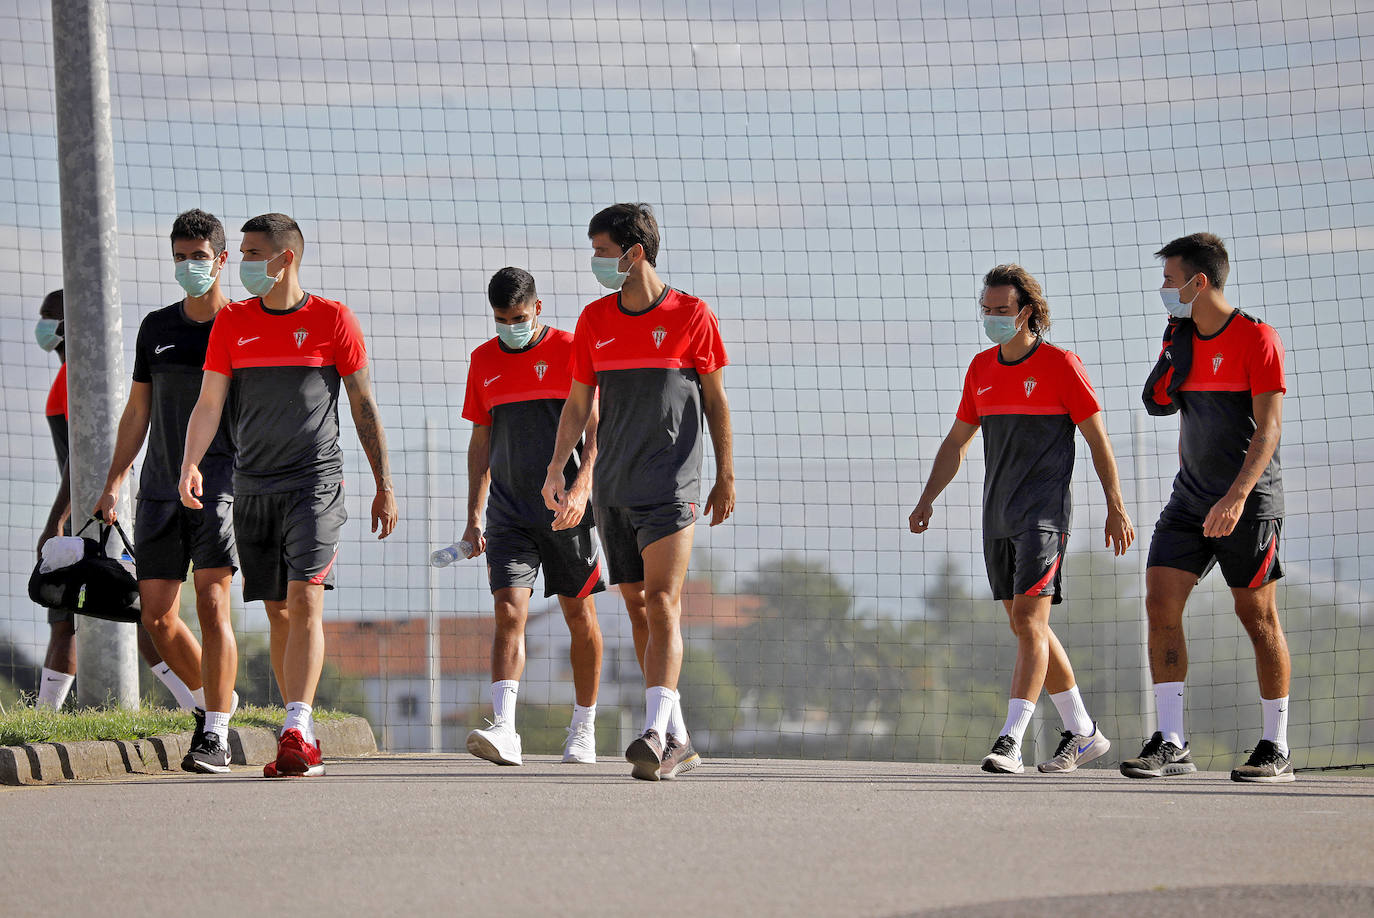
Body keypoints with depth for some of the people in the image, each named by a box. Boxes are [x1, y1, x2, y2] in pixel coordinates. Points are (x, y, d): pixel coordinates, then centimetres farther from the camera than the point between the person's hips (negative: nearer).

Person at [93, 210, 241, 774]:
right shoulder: (156, 328, 14)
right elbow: (137, 413, 18)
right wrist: (113, 483, 11)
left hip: (221, 479, -4)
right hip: (161, 488, 5)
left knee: (212, 603, -17)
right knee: (157, 616, 1)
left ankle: (215, 736, -15)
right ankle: (211, 698, 26)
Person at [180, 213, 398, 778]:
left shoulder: (332, 321, 0)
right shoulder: (232, 323, 8)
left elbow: (364, 407, 5)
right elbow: (209, 402, 3)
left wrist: (384, 487, 4)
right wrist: (190, 464, -15)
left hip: (316, 482, -4)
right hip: (254, 487, 4)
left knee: (305, 600, -17)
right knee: (279, 614, 6)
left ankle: (297, 730, -24)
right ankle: (302, 746, 11)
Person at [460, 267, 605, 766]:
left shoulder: (569, 351, -2)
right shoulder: (484, 361, 11)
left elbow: (595, 428, -8)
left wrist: (581, 487, -23)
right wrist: (474, 514, 11)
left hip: (566, 512, -3)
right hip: (509, 513, 3)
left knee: (579, 614, 5)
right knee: (509, 612, -12)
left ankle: (583, 729, 19)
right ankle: (503, 729, -24)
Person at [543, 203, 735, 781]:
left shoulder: (690, 316, -3)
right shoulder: (594, 320, 9)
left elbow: (716, 401, 3)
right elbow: (578, 403, 13)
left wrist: (726, 476, 4)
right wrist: (556, 468, 2)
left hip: (671, 484, -5)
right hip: (612, 488, 5)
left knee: (662, 604, -16)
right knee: (638, 608, 7)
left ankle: (655, 733, -24)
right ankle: (678, 742, 14)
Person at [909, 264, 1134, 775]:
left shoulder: (1060, 365, -6)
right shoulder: (982, 368, 11)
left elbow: (1097, 440, -3)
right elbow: (957, 441, 19)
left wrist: (1116, 509, -5)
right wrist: (928, 499, 8)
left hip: (1044, 512, -7)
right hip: (998, 517, 7)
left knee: (1029, 621, -16)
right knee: (1026, 627, 10)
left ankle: (1010, 743, -23)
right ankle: (1082, 733, 22)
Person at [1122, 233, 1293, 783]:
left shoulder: (1256, 339, -11)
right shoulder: (1182, 337, 10)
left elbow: (1268, 429, -17)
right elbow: (1160, 403, 16)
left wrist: (1237, 495, -28)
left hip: (1248, 501, -6)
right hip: (1191, 495, 6)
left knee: (1258, 616, -1)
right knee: (1160, 602, -7)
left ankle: (1276, 750, 8)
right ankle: (1171, 744, -8)